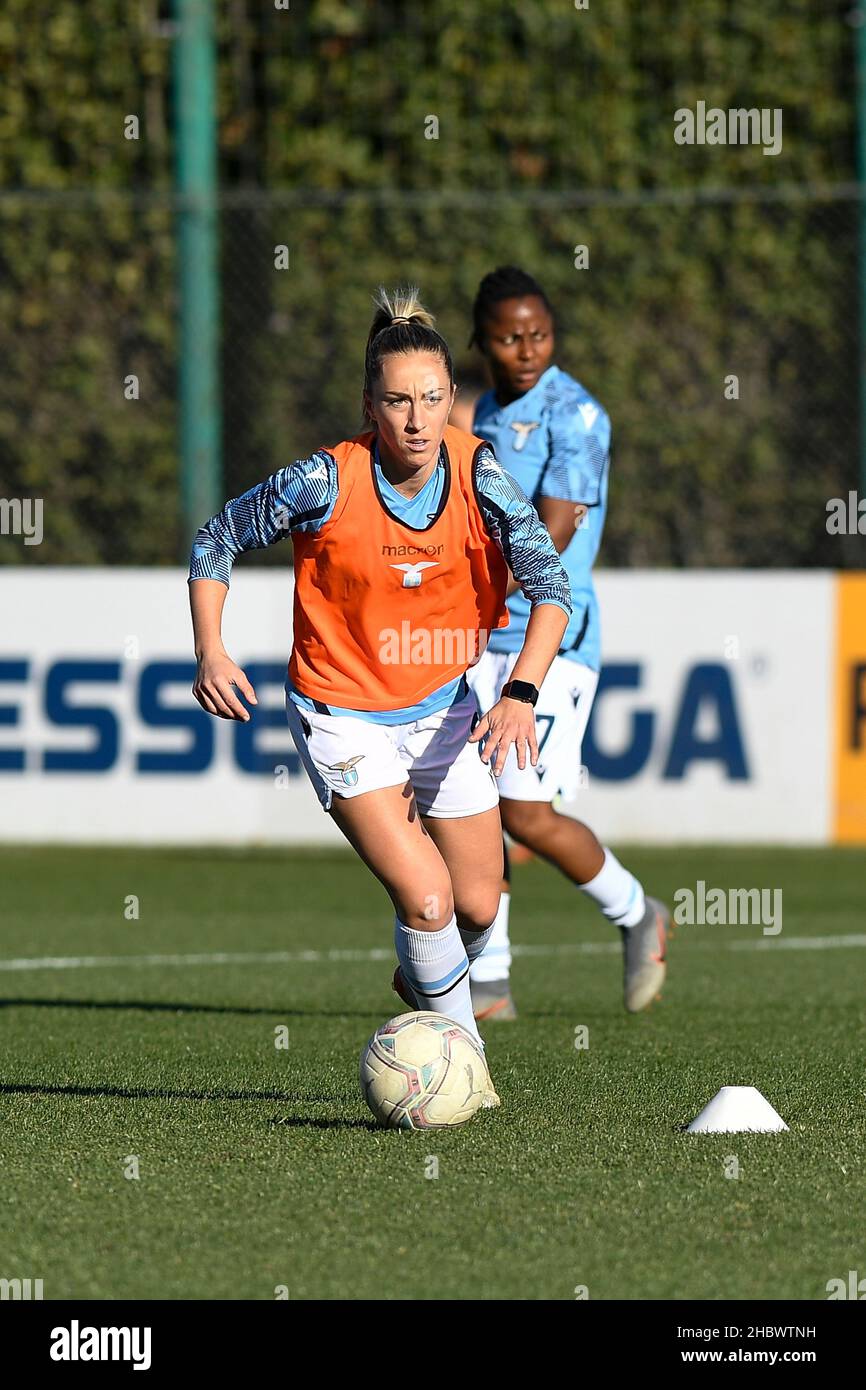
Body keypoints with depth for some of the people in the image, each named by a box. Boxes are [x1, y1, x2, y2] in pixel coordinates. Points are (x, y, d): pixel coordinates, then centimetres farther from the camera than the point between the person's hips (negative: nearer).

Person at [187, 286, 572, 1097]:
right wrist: (210, 651, -19)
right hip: (343, 717, -4)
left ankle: (420, 981, 46)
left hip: (443, 706, 4)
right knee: (425, 898, -19)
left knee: (477, 908, 11)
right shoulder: (327, 482, -22)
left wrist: (521, 693, -36)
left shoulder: (476, 472, -15)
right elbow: (217, 540, -7)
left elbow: (550, 581, -21)